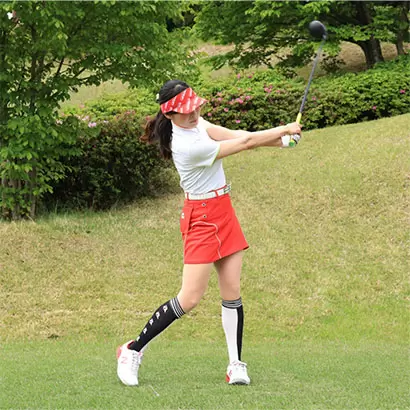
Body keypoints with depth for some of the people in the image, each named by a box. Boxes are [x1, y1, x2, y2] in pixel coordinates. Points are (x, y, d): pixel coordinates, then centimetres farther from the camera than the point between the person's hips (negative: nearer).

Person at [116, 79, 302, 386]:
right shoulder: (188, 146, -25)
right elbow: (245, 143, -18)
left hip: (223, 212, 9)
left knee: (233, 292, 4)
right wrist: (285, 130, -8)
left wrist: (280, 140, -15)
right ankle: (133, 351, 3)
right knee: (190, 298, -9)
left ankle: (236, 365, 7)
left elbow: (235, 136, -2)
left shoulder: (195, 123, 2)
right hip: (202, 219, -9)